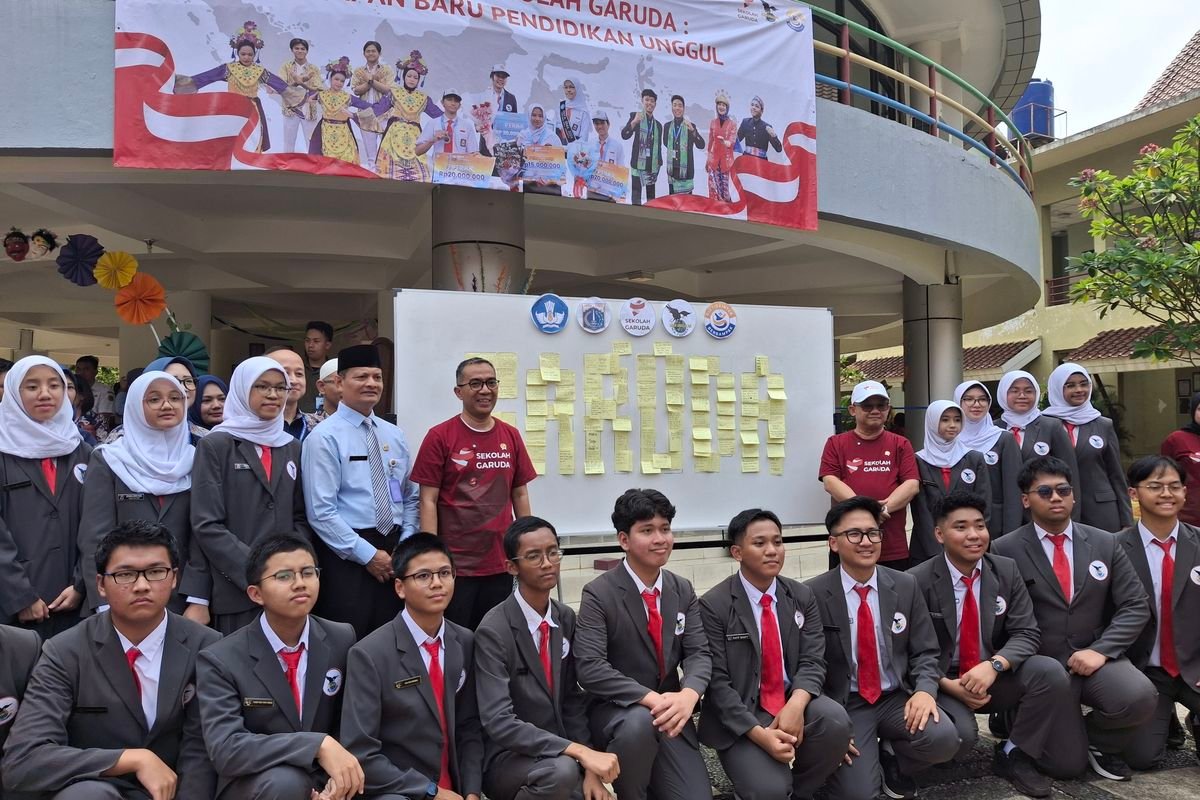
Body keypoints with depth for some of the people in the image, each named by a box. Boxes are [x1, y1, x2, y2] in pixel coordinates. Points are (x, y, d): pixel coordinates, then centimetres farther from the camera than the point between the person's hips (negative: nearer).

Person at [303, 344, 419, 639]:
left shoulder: (395, 435, 11)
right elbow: (321, 512, -14)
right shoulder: (325, 437, -8)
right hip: (346, 555, -5)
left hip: (394, 553, 6)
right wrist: (368, 554, -14)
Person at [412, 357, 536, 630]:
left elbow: (520, 495, 12)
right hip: (455, 565, -4)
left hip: (501, 563, 4)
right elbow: (428, 500, -6)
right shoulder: (440, 437, -5)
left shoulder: (511, 436, 6)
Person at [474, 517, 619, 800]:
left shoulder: (566, 619, 1)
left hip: (555, 751, 6)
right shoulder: (493, 631, -19)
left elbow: (572, 698, 5)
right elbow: (499, 722, -26)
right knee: (562, 770, -33)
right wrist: (580, 752, -32)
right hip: (507, 758, -5)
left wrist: (588, 769, -8)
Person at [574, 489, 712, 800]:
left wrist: (688, 695, -23)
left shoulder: (683, 590, 4)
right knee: (638, 722, -36)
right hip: (614, 711, -4)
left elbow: (698, 653, -1)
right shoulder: (599, 594, -13)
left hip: (667, 711, 4)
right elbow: (590, 668, -22)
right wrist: (651, 698, -31)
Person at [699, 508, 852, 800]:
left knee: (835, 720, -27)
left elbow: (812, 661, -2)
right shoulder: (713, 605, -11)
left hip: (792, 701, 4)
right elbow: (716, 682, -13)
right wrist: (758, 732, -24)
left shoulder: (802, 597, 4)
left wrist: (796, 705, -24)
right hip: (740, 714, -4)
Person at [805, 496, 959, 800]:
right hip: (845, 704, -3)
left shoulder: (906, 586, 1)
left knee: (943, 739, -25)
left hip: (897, 698, 3)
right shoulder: (814, 594, -10)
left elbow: (925, 652, 4)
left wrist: (924, 690, -17)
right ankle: (866, 759, 17)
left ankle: (892, 760, 9)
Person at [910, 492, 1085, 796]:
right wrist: (947, 684, -24)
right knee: (959, 734, -33)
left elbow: (1026, 634, -7)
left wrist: (994, 665, -26)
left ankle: (1014, 754, -4)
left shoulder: (1007, 571, -2)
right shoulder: (917, 582, -13)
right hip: (942, 682, -4)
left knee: (1050, 671, -24)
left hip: (996, 677, 4)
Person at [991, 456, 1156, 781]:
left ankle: (1097, 739, 6)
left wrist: (1100, 651, -11)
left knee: (1139, 696, -29)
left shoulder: (1106, 543, 7)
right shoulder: (1004, 550, -4)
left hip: (1095, 658, 3)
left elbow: (1135, 606, 2)